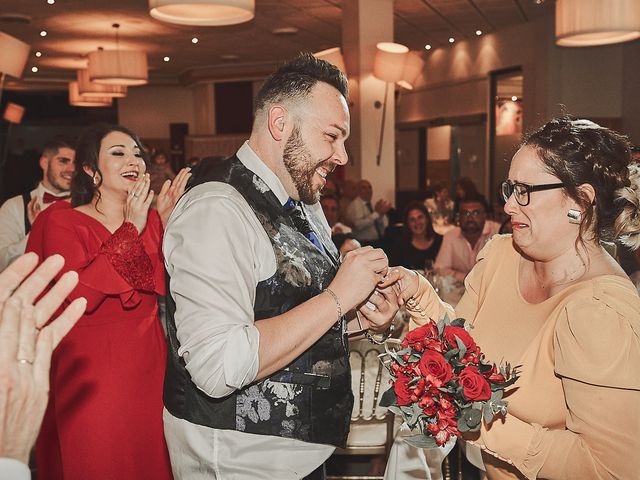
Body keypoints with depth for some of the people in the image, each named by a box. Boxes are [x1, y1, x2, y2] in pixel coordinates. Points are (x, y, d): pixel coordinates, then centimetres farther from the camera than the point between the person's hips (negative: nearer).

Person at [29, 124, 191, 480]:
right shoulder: (62, 223, -5)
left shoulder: (151, 222, 9)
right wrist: (132, 230, -20)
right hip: (92, 374, -4)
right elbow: (77, 297, -21)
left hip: (151, 367, 5)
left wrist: (167, 223, -14)